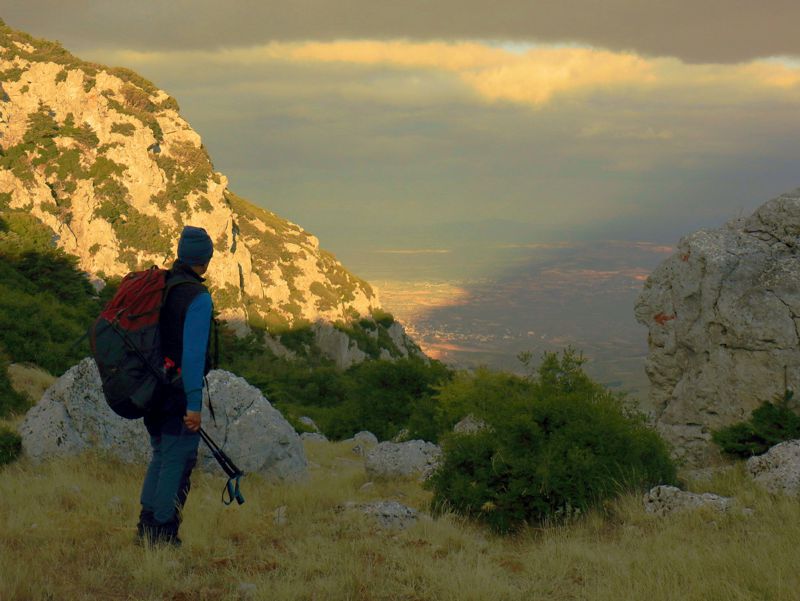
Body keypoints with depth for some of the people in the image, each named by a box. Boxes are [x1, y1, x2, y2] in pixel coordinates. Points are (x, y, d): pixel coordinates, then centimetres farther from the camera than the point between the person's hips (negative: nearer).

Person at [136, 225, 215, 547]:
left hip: (151, 386, 8)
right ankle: (164, 535, 4)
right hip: (179, 389, -8)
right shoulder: (198, 297, -15)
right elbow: (193, 354, -20)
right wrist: (194, 404, -19)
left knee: (160, 455, 19)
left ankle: (146, 529, 19)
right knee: (178, 460, 1)